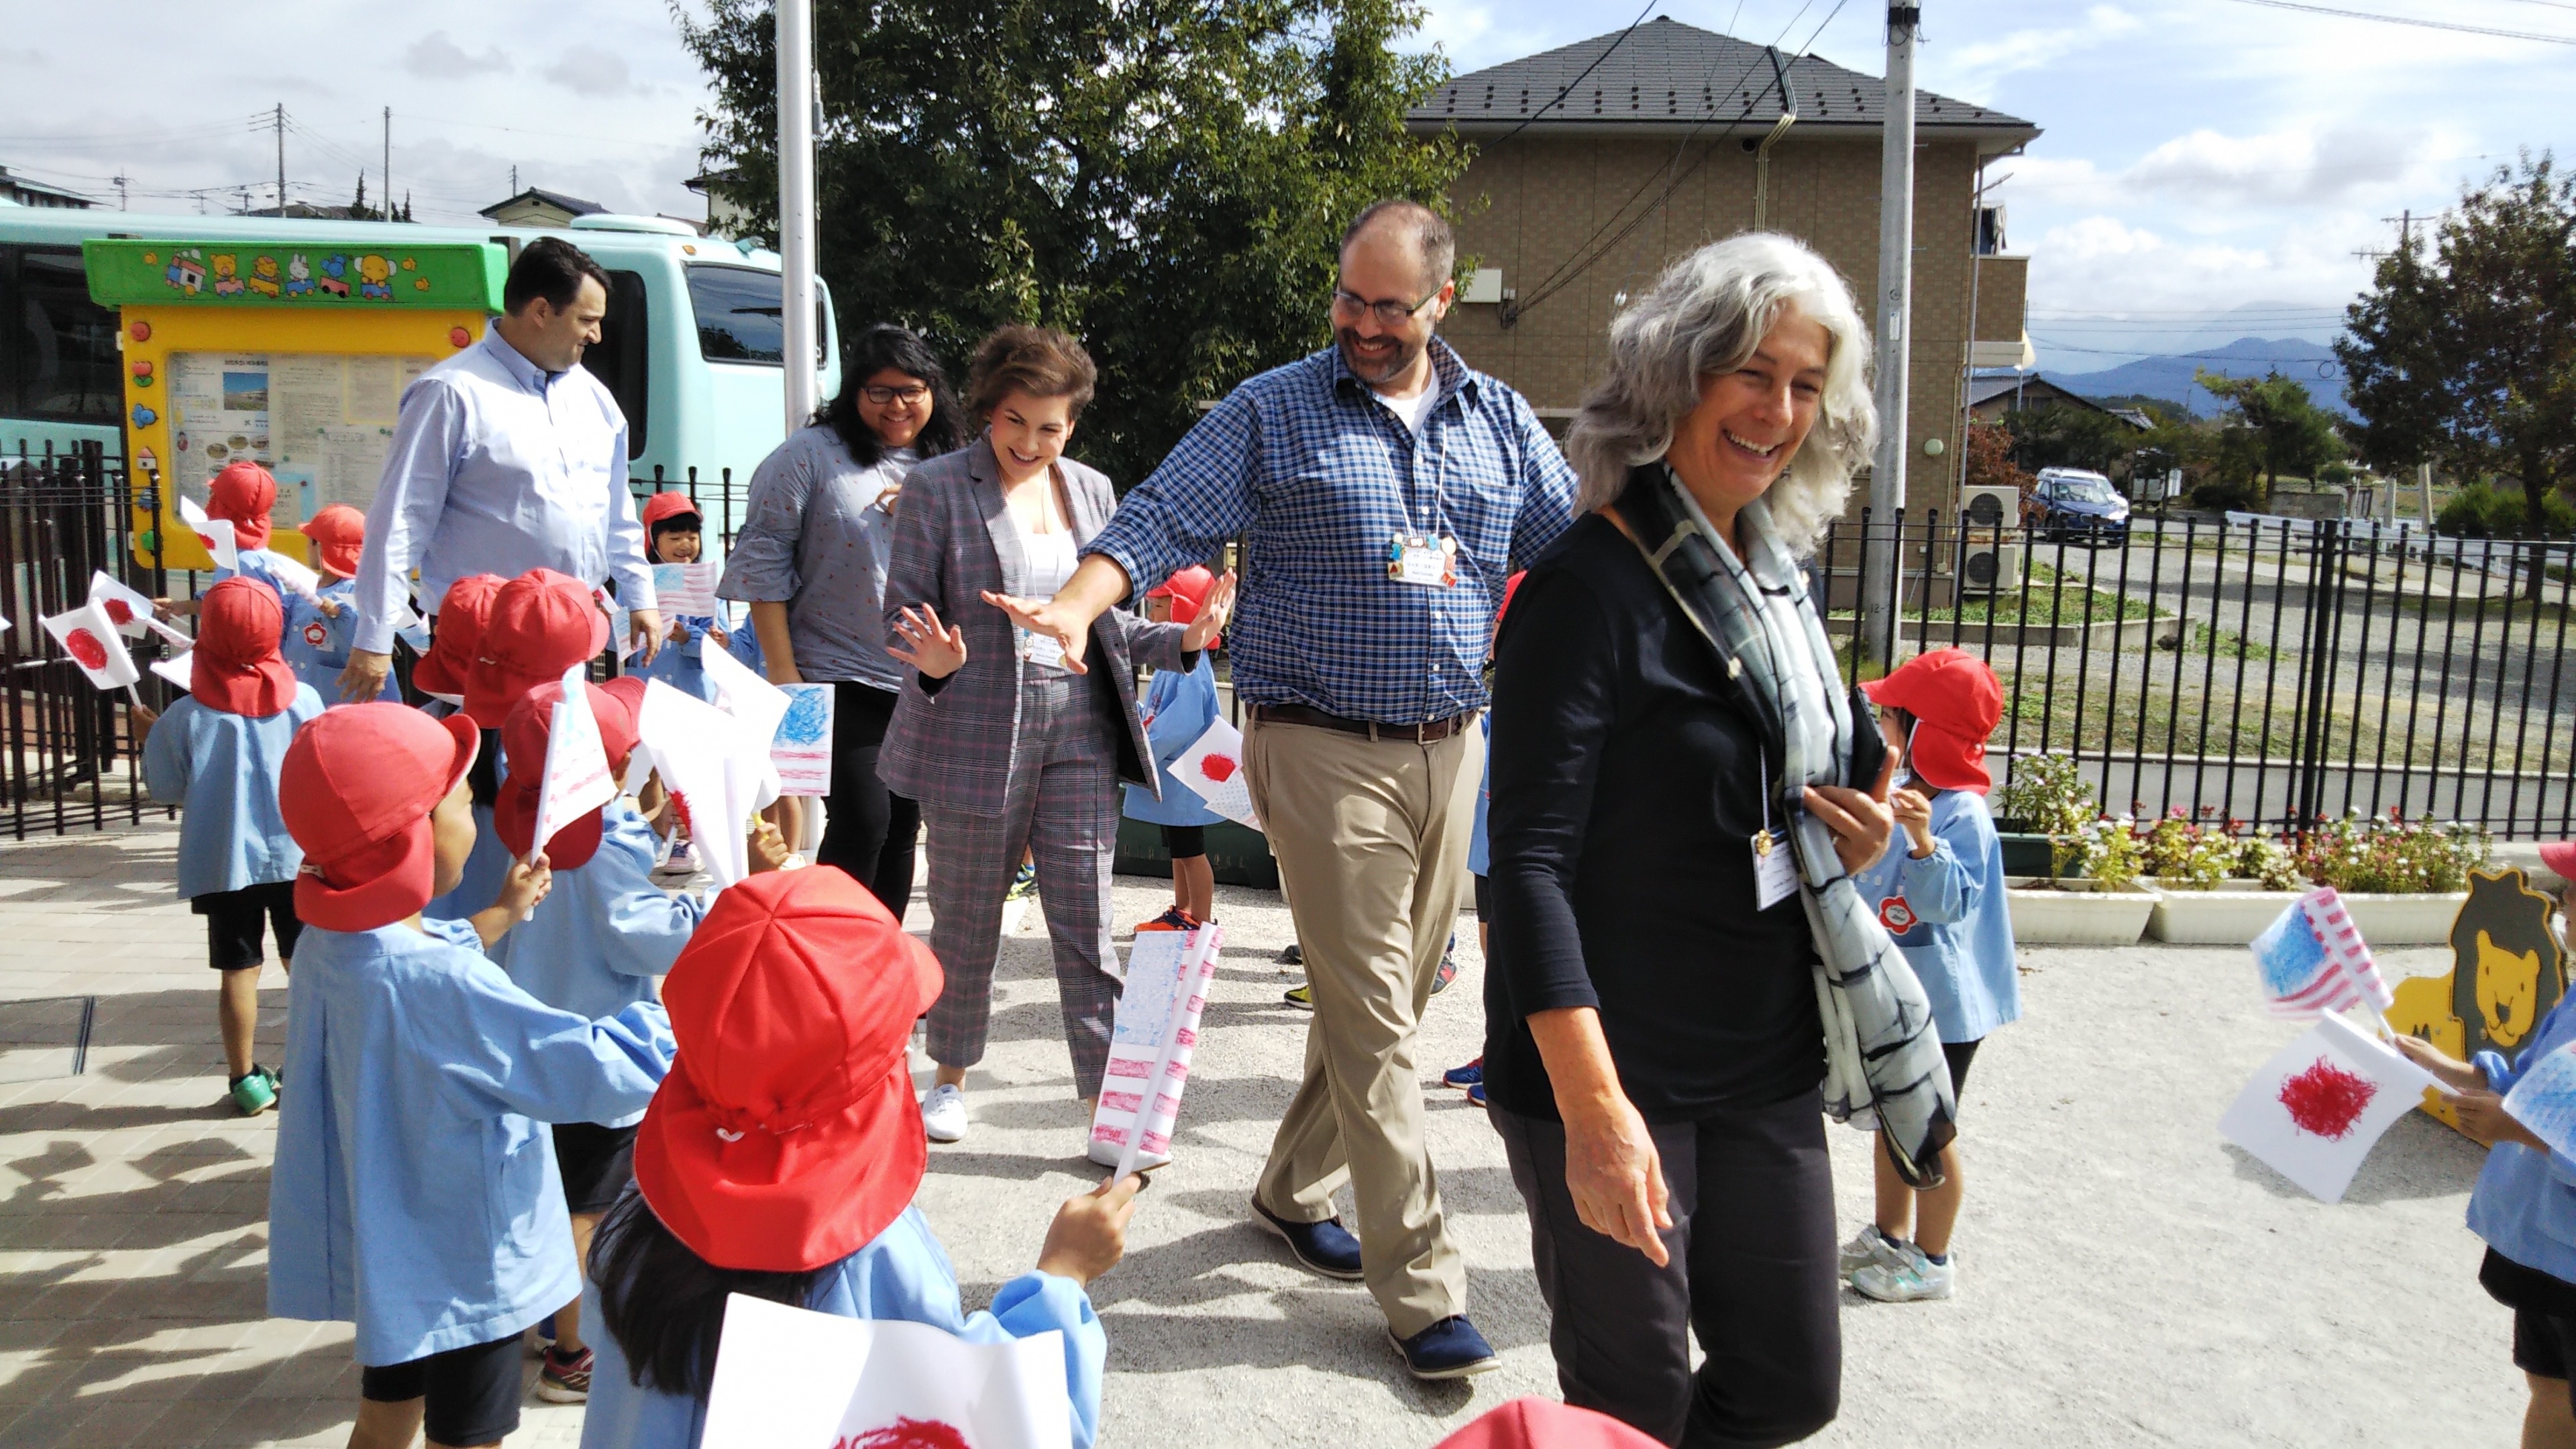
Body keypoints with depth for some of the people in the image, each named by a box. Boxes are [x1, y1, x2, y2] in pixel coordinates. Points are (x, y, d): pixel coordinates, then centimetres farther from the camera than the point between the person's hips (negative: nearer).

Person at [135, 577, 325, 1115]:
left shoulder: (187, 717, -10)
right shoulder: (303, 701, -8)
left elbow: (166, 787, -1)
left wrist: (149, 734, 13)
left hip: (223, 862, -1)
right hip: (297, 855, 1)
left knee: (239, 971, 8)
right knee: (305, 965, 12)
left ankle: (247, 1080, 15)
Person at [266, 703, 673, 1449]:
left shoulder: (332, 943, -6)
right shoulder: (441, 985, -34)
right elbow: (601, 1069, -34)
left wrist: (497, 917, 20)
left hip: (385, 1253, 8)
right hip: (465, 1272, -8)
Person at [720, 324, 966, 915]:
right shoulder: (812, 456, -3)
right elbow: (764, 564, -6)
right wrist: (783, 674, -12)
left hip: (923, 684, 5)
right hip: (839, 681, -5)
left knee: (902, 828, 10)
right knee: (861, 821, -11)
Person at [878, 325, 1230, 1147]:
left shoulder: (1092, 491, 11)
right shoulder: (937, 487, -1)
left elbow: (1107, 622, 14)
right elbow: (904, 608, -3)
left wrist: (1182, 641, -2)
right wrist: (935, 661, -24)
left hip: (1080, 732, 3)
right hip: (974, 732, -2)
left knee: (1087, 926, 1)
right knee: (966, 923, 11)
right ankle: (951, 1079, 32)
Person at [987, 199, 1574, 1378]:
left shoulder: (1498, 419, 11)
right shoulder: (1271, 413, -1)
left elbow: (1573, 542, 14)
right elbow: (1160, 521, -7)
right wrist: (1079, 606, -24)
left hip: (1451, 747, 5)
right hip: (1323, 747, -5)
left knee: (1392, 997, 13)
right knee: (1370, 1016, -5)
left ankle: (1295, 1187, 35)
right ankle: (1419, 1283, 4)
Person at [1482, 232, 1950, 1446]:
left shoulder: (1775, 577, 8)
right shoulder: (1592, 588, -17)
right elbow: (1528, 862, -22)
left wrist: (1863, 824, 0)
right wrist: (1593, 1107, -27)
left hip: (1768, 1064, 8)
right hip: (1618, 1074, -8)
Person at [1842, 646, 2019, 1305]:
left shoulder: (1963, 815, -22)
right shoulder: (1894, 792, 3)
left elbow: (1950, 901, -31)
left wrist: (1923, 841, -43)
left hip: (1941, 1006, -8)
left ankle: (1932, 1260, 22)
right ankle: (1889, 1236, 37)